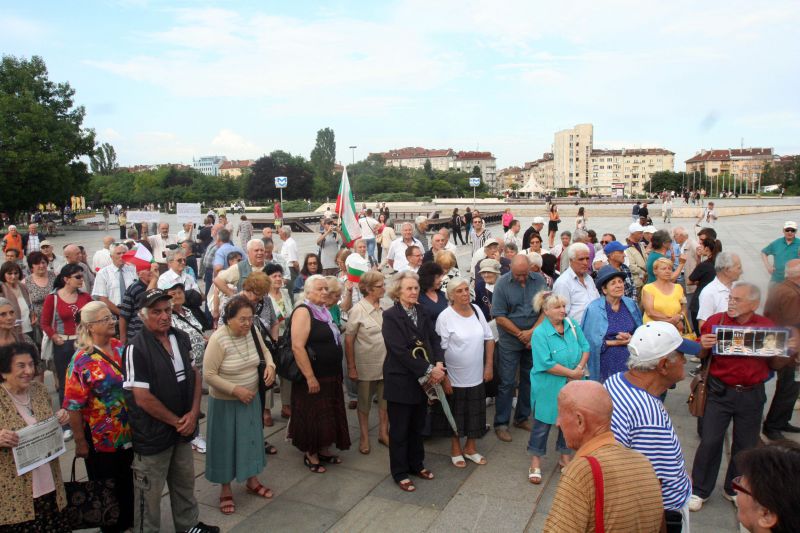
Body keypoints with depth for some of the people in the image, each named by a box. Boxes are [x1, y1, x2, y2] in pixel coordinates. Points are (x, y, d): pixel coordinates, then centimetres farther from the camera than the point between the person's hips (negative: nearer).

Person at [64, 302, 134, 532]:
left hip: (127, 432, 5)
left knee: (126, 481, 22)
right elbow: (73, 405, -16)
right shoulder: (82, 360, -19)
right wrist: (80, 442, -12)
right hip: (100, 438, -5)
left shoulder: (121, 348, -2)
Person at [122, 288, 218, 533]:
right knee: (150, 492, 11)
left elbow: (194, 374, 7)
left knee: (185, 483, 23)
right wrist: (177, 421, -13)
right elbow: (143, 398, -21)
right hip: (152, 435, -6)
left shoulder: (182, 338, 0)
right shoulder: (136, 348, -20)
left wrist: (193, 414, -5)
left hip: (183, 428, 7)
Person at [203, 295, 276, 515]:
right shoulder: (218, 340, -25)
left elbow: (265, 351, 10)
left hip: (251, 398, 6)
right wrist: (236, 390, -24)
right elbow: (209, 375, -22)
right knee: (226, 444, 11)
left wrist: (270, 365, -11)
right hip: (225, 402, -5)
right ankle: (225, 490, 31)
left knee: (251, 438, 19)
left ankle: (252, 481, 40)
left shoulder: (252, 332, -8)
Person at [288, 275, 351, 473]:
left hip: (331, 376, 8)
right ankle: (310, 455, 21)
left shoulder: (324, 311, 10)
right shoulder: (303, 312, -16)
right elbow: (297, 347, -24)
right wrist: (310, 377, -24)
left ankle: (323, 450, 31)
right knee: (312, 416, 5)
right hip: (313, 377, -8)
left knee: (327, 416, 16)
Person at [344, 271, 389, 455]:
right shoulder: (358, 310, -12)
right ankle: (364, 436, 30)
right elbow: (348, 340, -9)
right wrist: (351, 367, -9)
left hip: (386, 364, 4)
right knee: (364, 402, 13)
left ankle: (383, 433, 33)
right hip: (366, 365, -3)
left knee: (385, 399, 14)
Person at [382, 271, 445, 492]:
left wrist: (438, 364, -14)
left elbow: (434, 339, 4)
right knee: (399, 429, 8)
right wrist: (429, 370, -20)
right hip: (400, 380, -6)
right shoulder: (390, 316, -14)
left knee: (417, 426, 19)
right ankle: (400, 473, 23)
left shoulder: (421, 312, 7)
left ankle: (416, 464, 36)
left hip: (423, 380, 6)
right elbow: (400, 350, -21)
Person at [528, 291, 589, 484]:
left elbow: (585, 347, 1)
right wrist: (572, 373, -19)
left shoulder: (572, 325, -1)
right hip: (548, 388, -5)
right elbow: (546, 364, -23)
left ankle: (565, 458, 38)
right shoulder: (540, 333, -18)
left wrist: (580, 368, -15)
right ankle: (535, 462, 24)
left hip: (572, 385, 5)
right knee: (543, 423, 7)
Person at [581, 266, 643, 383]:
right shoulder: (594, 309, -14)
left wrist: (630, 338, -11)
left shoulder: (631, 304, 2)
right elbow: (591, 341, -11)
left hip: (630, 363, 4)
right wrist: (614, 342, -10)